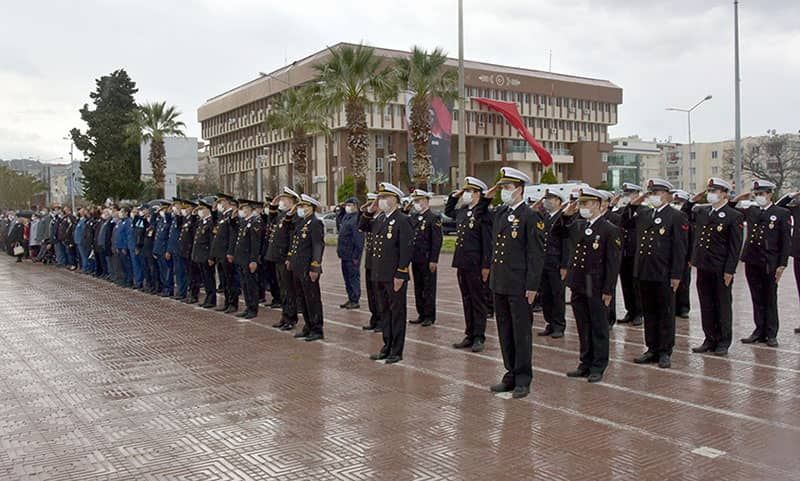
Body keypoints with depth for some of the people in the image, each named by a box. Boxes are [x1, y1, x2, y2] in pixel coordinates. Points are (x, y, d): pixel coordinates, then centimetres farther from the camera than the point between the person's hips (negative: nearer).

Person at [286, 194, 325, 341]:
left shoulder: (315, 223, -13)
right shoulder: (300, 222, 13)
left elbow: (319, 246, -18)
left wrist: (314, 268, -20)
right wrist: (290, 259, 18)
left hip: (308, 269, -9)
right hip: (297, 268, 9)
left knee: (312, 299, -1)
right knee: (301, 298, 15)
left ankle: (317, 330, 8)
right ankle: (308, 327, 26)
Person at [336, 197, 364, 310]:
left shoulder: (357, 218, -18)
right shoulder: (346, 217, 11)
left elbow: (359, 240, -21)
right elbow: (338, 219, 35)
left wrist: (356, 256, -22)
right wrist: (341, 209, 18)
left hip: (352, 255, -9)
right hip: (345, 255, 9)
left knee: (354, 277, 0)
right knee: (347, 277, 16)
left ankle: (355, 301, 8)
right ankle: (350, 299, 26)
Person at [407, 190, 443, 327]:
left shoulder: (434, 218, -8)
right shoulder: (412, 218, 12)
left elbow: (437, 241, -13)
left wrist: (433, 260, -16)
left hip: (427, 260, -6)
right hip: (415, 259, 7)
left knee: (429, 289, 1)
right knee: (418, 288, 12)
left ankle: (429, 316, 9)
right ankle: (421, 314, 20)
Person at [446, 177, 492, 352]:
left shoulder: (483, 214, -12)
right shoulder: (462, 212, 11)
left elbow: (488, 242, -15)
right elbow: (447, 211, 33)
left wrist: (486, 266, -17)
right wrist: (454, 196, 17)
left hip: (476, 265, -8)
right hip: (462, 264, 8)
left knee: (478, 301, 2)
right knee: (466, 300, 13)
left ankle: (479, 337, 10)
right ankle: (469, 335, 21)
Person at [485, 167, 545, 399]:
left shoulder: (531, 218, -10)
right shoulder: (500, 213, 12)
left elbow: (536, 255, -12)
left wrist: (532, 286, -15)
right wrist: (486, 198, 20)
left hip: (519, 286, -7)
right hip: (499, 284, 7)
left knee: (521, 332, 2)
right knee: (505, 332, 14)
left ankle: (523, 380, 12)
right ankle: (511, 374, 25)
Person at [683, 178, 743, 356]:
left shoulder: (734, 216, -7)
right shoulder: (701, 211, 9)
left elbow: (735, 247, -10)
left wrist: (729, 271, -14)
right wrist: (693, 200, 10)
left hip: (721, 270, -5)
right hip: (703, 268, 5)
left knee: (723, 306, 7)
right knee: (706, 306, 12)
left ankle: (723, 342, 18)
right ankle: (710, 339, 23)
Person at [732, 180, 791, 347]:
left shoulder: (782, 214, -2)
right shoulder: (750, 211, 9)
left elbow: (786, 241, -4)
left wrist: (782, 265, -10)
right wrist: (738, 199, 2)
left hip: (770, 264, -4)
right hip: (752, 263, 4)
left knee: (770, 300, 6)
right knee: (757, 299, 11)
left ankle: (771, 334, 14)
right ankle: (759, 331, 20)